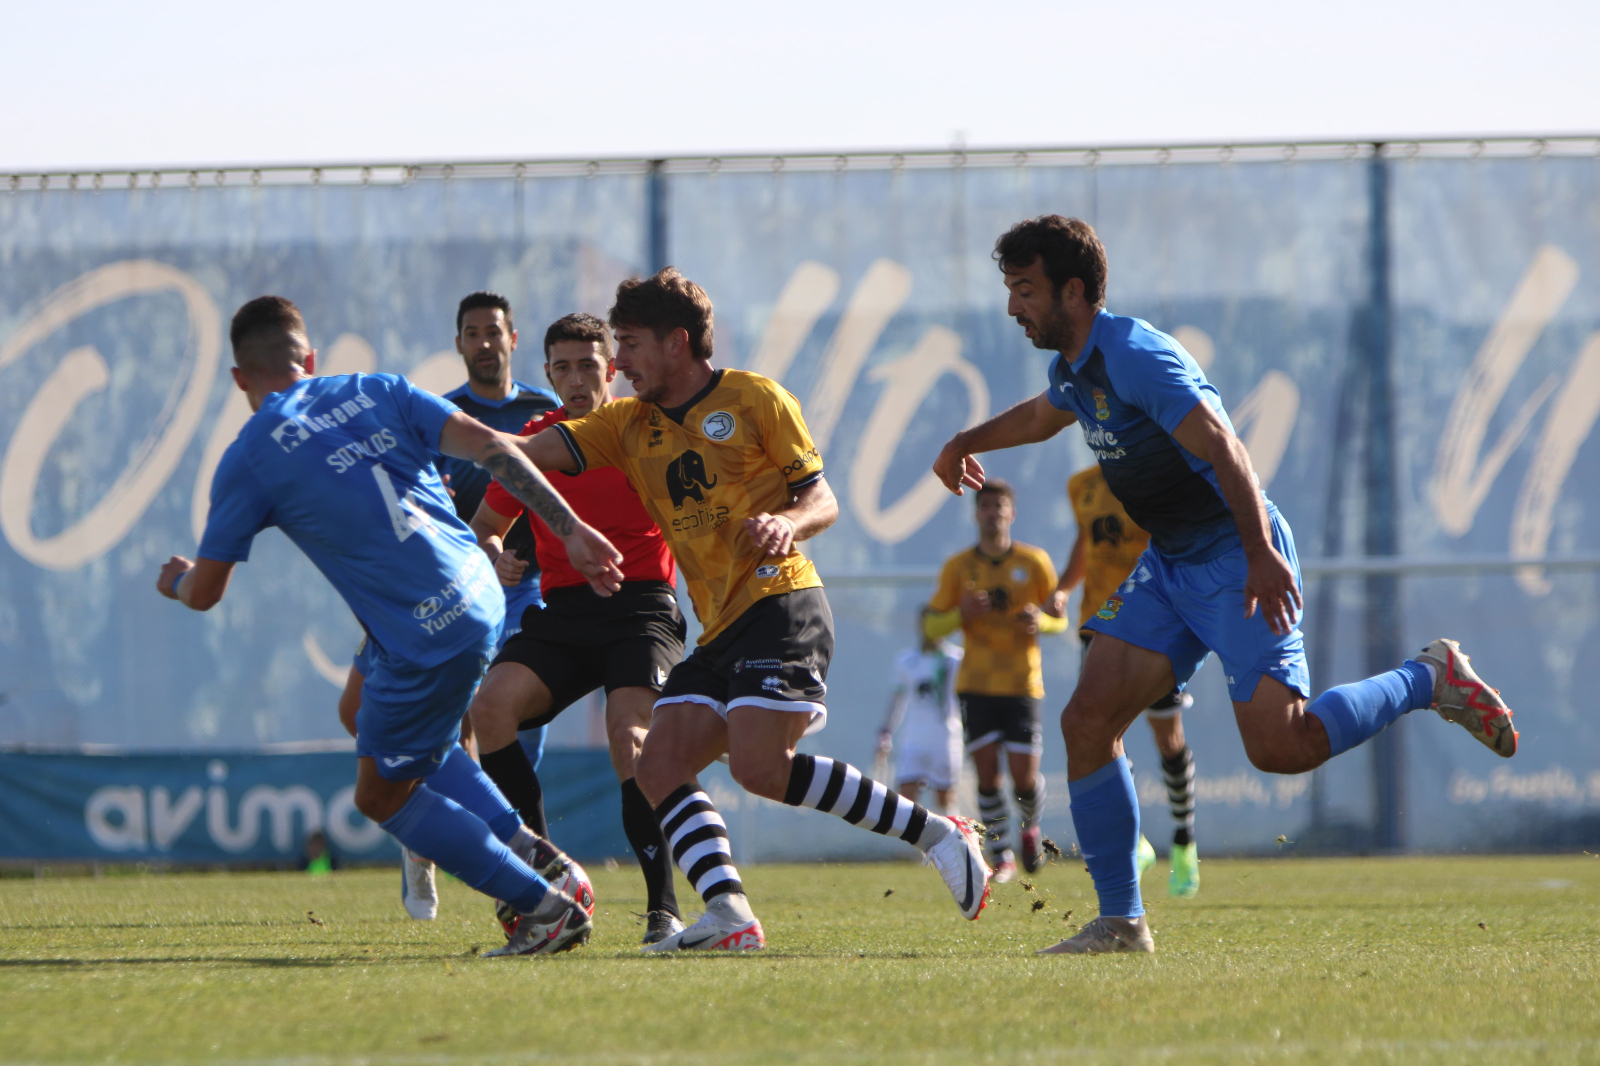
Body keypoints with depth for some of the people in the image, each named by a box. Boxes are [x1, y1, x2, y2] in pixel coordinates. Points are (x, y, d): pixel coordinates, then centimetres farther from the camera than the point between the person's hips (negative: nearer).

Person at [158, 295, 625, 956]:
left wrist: (176, 580, 29)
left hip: (425, 638, -7)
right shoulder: (375, 391, 10)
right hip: (480, 596, 7)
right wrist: (571, 530, 3)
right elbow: (490, 447, 0)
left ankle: (544, 906, 7)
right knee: (367, 716, 30)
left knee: (381, 796, 11)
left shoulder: (248, 460, -2)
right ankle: (523, 846, 21)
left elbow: (205, 594, 5)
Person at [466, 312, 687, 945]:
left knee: (628, 736, -27)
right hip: (562, 614, 4)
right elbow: (485, 524, 21)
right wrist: (496, 559, -2)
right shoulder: (536, 440, 10)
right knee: (490, 705, -21)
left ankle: (664, 909, -24)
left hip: (641, 608, -4)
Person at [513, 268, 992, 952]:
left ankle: (933, 832, -11)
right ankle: (728, 915, -19)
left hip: (779, 604, -8)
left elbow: (823, 500, -1)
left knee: (761, 767, -22)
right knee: (660, 767, -8)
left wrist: (786, 523, -23)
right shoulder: (631, 425, 18)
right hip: (720, 631, 8)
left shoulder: (754, 400, 1)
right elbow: (534, 450, 9)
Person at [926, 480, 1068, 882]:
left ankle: (1030, 826, 26)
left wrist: (1040, 622, -14)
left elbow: (1060, 620, 9)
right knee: (986, 771, -7)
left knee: (1024, 777, -7)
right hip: (975, 685, 1)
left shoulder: (1034, 562, 1)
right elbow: (932, 627, 6)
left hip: (1023, 683, -1)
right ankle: (1001, 856, 8)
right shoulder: (958, 567, 2)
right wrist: (961, 614, -15)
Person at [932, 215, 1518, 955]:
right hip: (1169, 566, 9)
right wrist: (970, 441, 37)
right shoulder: (1075, 368, 10)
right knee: (1088, 721, -4)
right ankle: (1120, 921, 1)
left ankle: (1430, 680, 7)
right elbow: (1042, 416, 37)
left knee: (1279, 746, -17)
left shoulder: (1133, 357, -20)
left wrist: (1262, 554, -36)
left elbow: (1221, 447, -29)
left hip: (1237, 564, -9)